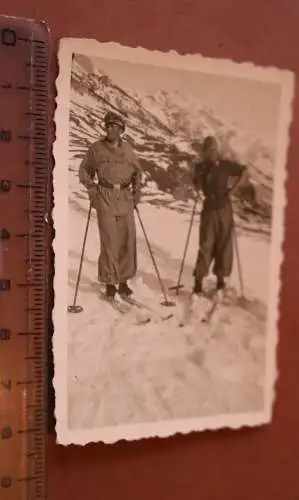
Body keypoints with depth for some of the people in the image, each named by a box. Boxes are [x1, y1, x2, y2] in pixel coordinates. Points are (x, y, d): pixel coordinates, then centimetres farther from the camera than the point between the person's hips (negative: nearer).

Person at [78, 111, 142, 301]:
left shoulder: (127, 149, 9)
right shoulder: (96, 148, 2)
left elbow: (137, 171, 21)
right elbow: (84, 170, 12)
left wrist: (137, 191, 9)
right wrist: (91, 187, -2)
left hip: (125, 196, 3)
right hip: (105, 196, -3)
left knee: (128, 239, 3)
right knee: (109, 239, -6)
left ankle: (123, 281, 16)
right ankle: (110, 283, 5)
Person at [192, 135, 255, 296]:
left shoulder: (226, 165, -4)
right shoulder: (200, 167, 0)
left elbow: (244, 171, 5)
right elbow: (197, 187, -2)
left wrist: (233, 188, -3)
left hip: (224, 209, 0)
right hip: (209, 209, 0)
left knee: (224, 245, 5)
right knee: (206, 245, -8)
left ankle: (220, 278, 19)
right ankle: (198, 282, -6)